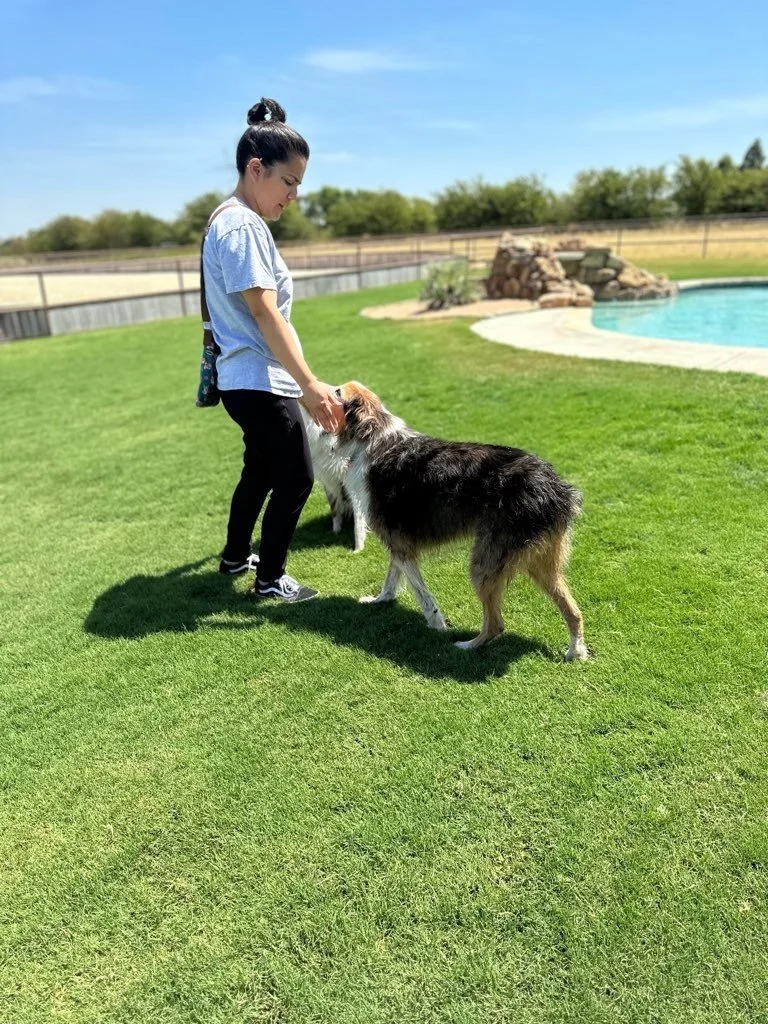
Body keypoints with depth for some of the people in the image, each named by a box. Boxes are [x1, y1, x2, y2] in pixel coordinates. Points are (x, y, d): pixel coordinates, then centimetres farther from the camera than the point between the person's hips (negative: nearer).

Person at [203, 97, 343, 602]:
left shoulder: (233, 220, 14)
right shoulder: (242, 226, -17)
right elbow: (265, 315, -25)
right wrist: (310, 384, -28)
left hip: (247, 380, 10)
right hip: (260, 382, -10)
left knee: (260, 469, 22)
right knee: (295, 479, -2)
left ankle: (236, 555, 38)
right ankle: (270, 578, 12)